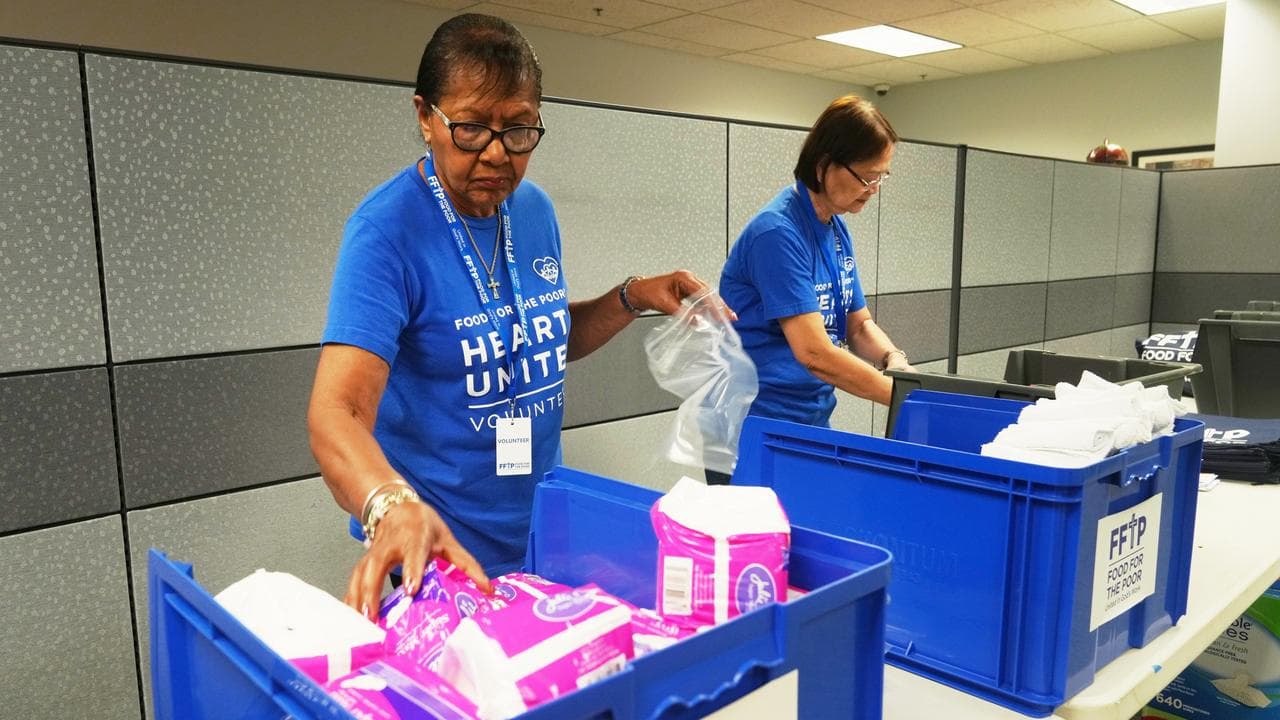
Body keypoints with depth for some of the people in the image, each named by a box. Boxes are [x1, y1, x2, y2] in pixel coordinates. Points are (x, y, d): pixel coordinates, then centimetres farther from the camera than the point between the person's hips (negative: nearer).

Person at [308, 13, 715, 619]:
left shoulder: (535, 210, -1)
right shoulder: (385, 231, -21)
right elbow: (337, 411, -32)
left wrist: (632, 298, -3)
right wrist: (394, 507, -51)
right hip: (441, 554, -6)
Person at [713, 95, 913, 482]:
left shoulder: (837, 230, 6)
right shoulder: (778, 232, -21)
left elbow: (858, 324, 10)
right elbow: (814, 352, -25)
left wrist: (894, 360, -10)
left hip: (813, 422, 8)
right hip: (756, 430, -8)